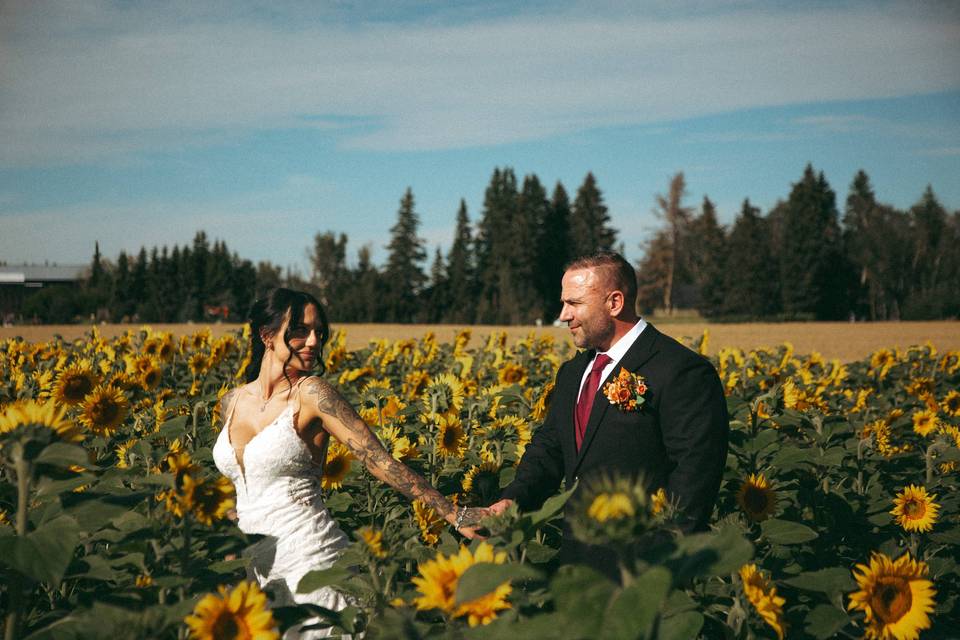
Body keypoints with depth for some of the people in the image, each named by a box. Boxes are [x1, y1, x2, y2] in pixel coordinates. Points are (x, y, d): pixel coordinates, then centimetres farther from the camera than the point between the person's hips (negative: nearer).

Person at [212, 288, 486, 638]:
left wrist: (453, 514, -21)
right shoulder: (231, 402, 8)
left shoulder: (311, 393, -9)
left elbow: (380, 461, -15)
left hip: (312, 557, -6)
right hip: (256, 566, 6)